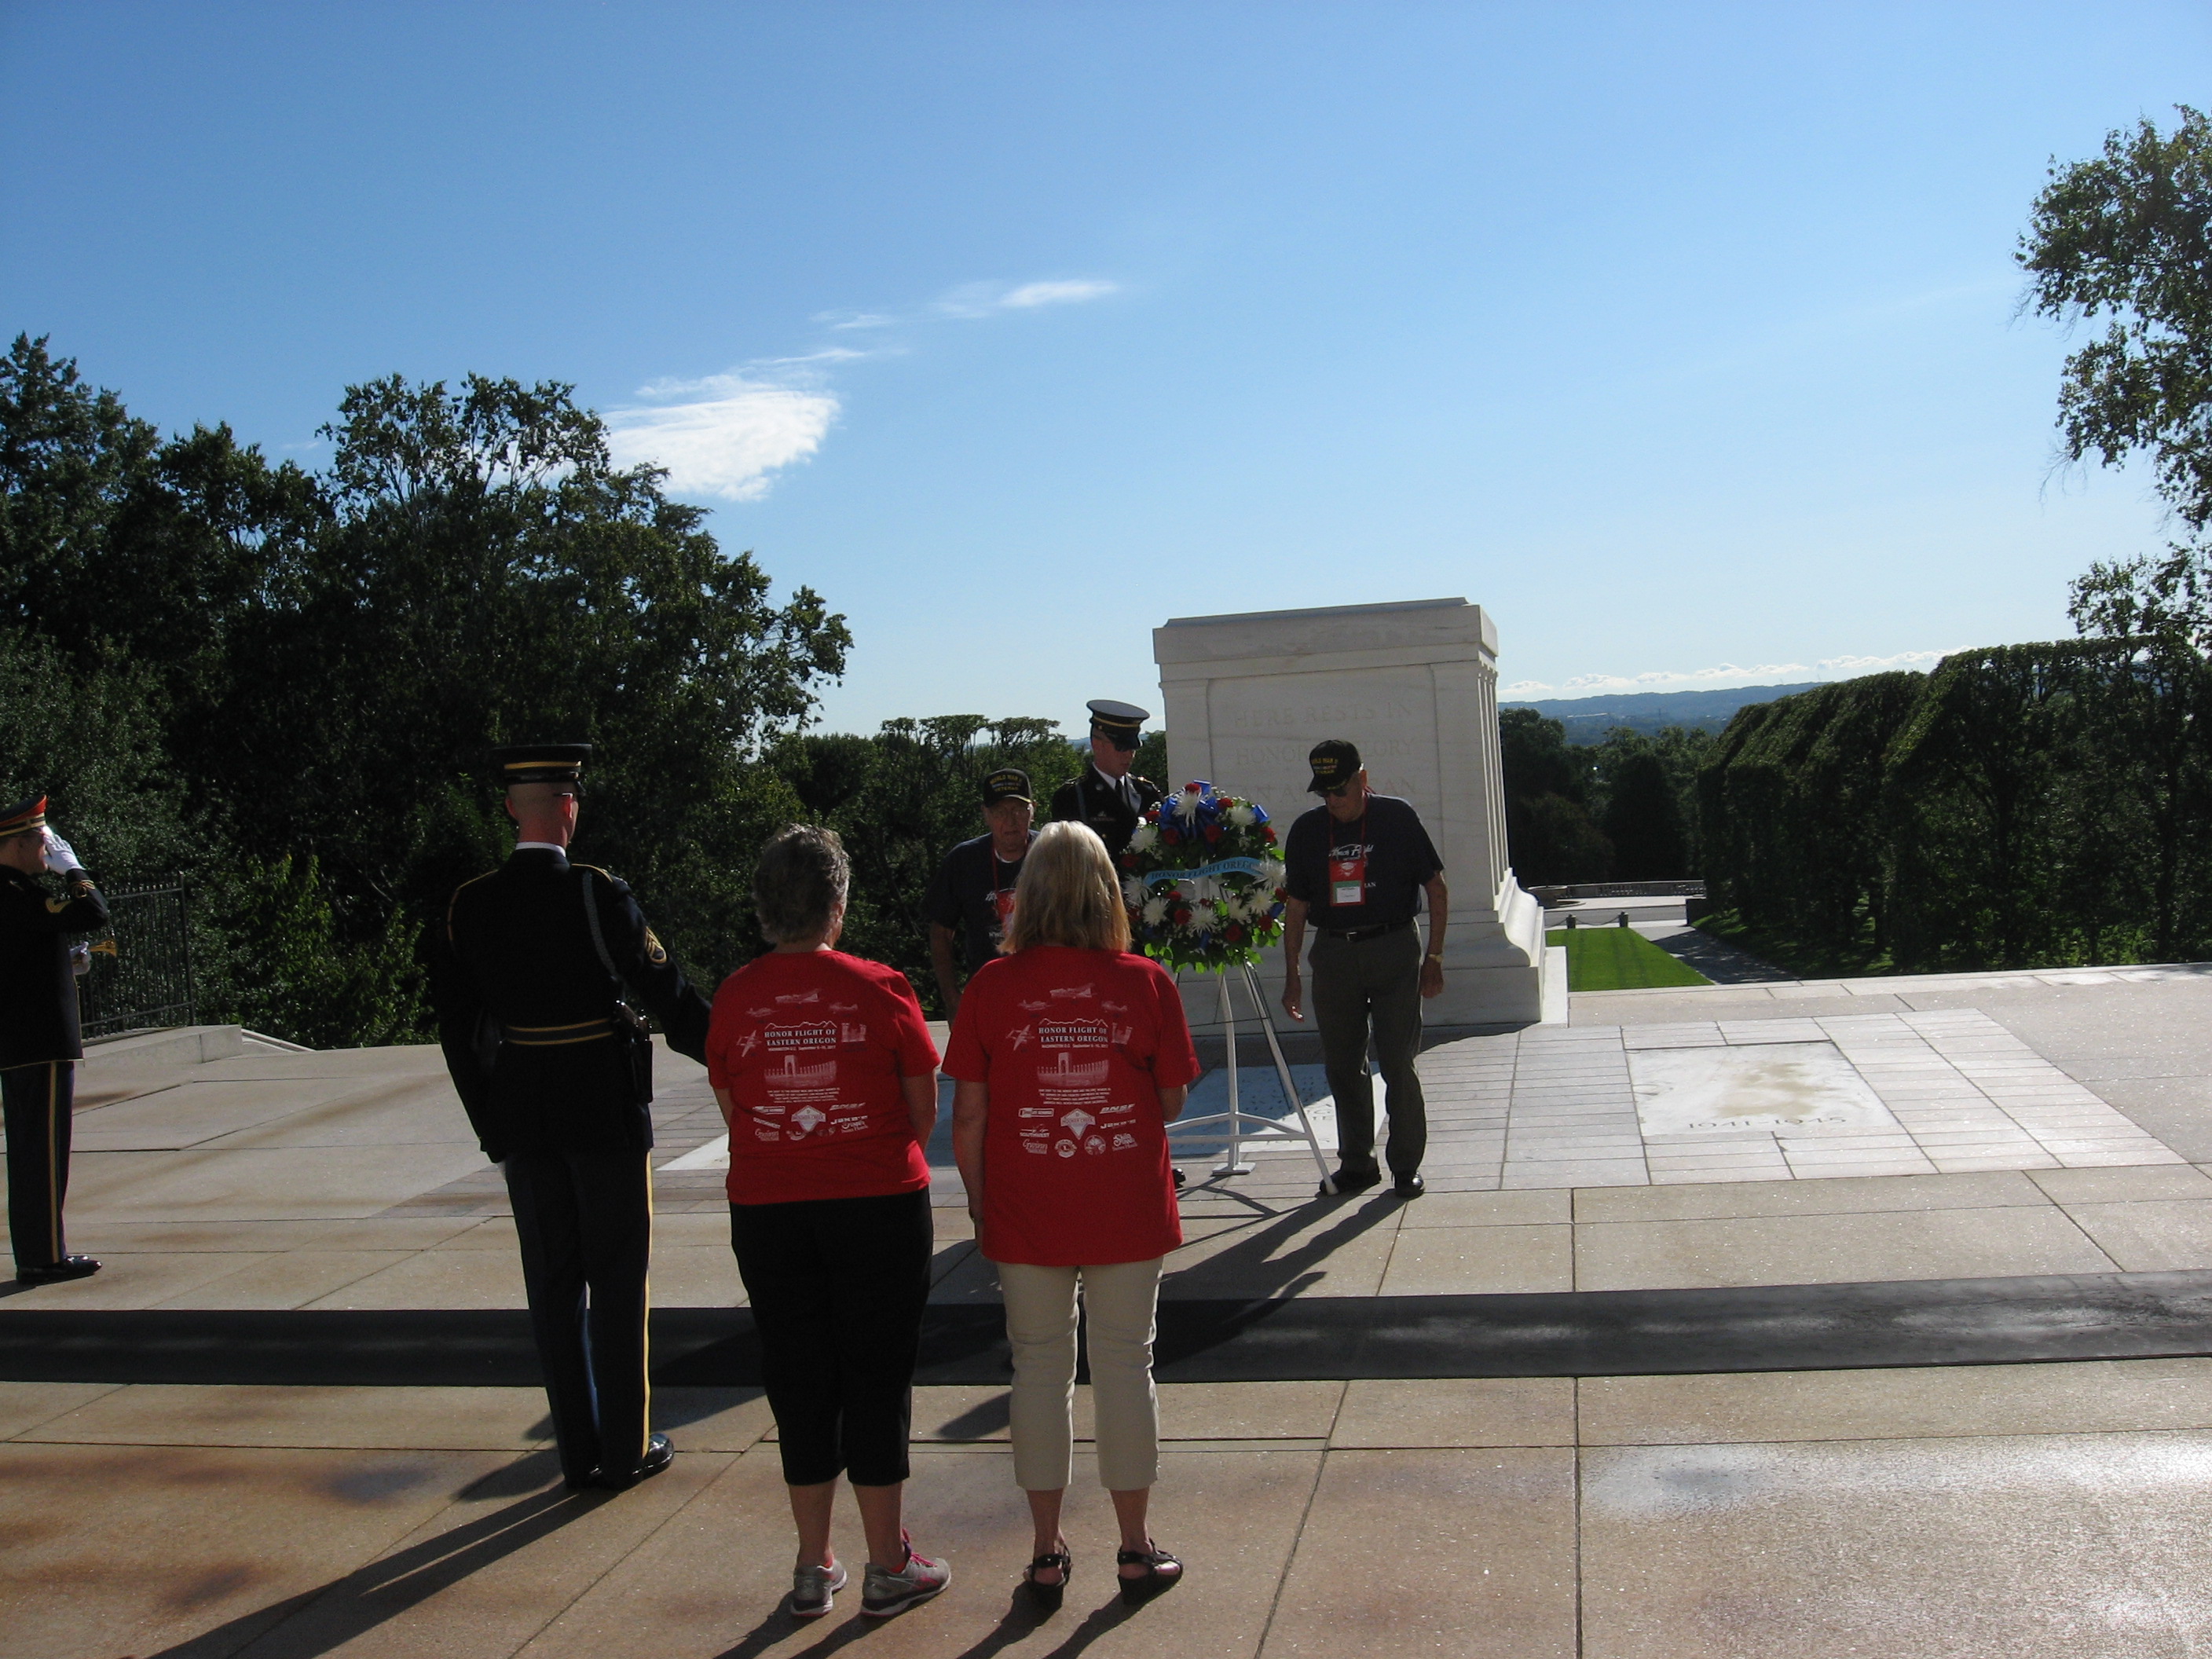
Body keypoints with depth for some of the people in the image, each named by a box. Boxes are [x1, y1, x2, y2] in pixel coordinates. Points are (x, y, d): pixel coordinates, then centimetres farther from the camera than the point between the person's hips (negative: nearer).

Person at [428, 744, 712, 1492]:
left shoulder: (467, 907, 0)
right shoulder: (596, 895, -14)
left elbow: (456, 1029, 5)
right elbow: (667, 991, -10)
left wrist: (492, 1128, 14)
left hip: (519, 1115, 4)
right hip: (605, 1111, -4)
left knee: (552, 1283, 12)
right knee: (617, 1278, 7)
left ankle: (578, 1451, 19)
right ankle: (627, 1448, 14)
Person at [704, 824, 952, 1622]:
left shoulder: (734, 998, -3)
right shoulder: (879, 989, -9)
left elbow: (734, 1114, 5)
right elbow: (924, 1114, -1)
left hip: (766, 1211, 2)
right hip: (879, 1205, -2)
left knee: (799, 1380, 13)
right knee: (876, 1378, 9)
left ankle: (814, 1568, 23)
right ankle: (888, 1568, 18)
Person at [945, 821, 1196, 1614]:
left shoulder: (992, 987, -7)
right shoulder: (1147, 982, -6)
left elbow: (968, 1116, -5)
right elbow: (1172, 1102, 0)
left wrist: (979, 1204, 7)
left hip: (1026, 1214, 0)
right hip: (1127, 1214, 0)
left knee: (1040, 1367, 12)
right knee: (1124, 1364, 11)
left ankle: (1047, 1554, 20)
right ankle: (1135, 1550, 21)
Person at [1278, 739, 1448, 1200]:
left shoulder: (1398, 818, -4)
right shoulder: (1307, 830, 4)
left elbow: (1437, 890, 1)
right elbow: (1296, 907, 10)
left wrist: (1434, 957, -3)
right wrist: (1292, 975, 8)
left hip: (1393, 949, -3)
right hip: (1333, 952, 3)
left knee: (1398, 1063, -2)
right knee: (1342, 1066, 7)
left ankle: (1406, 1165, 11)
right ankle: (1356, 1164, 19)